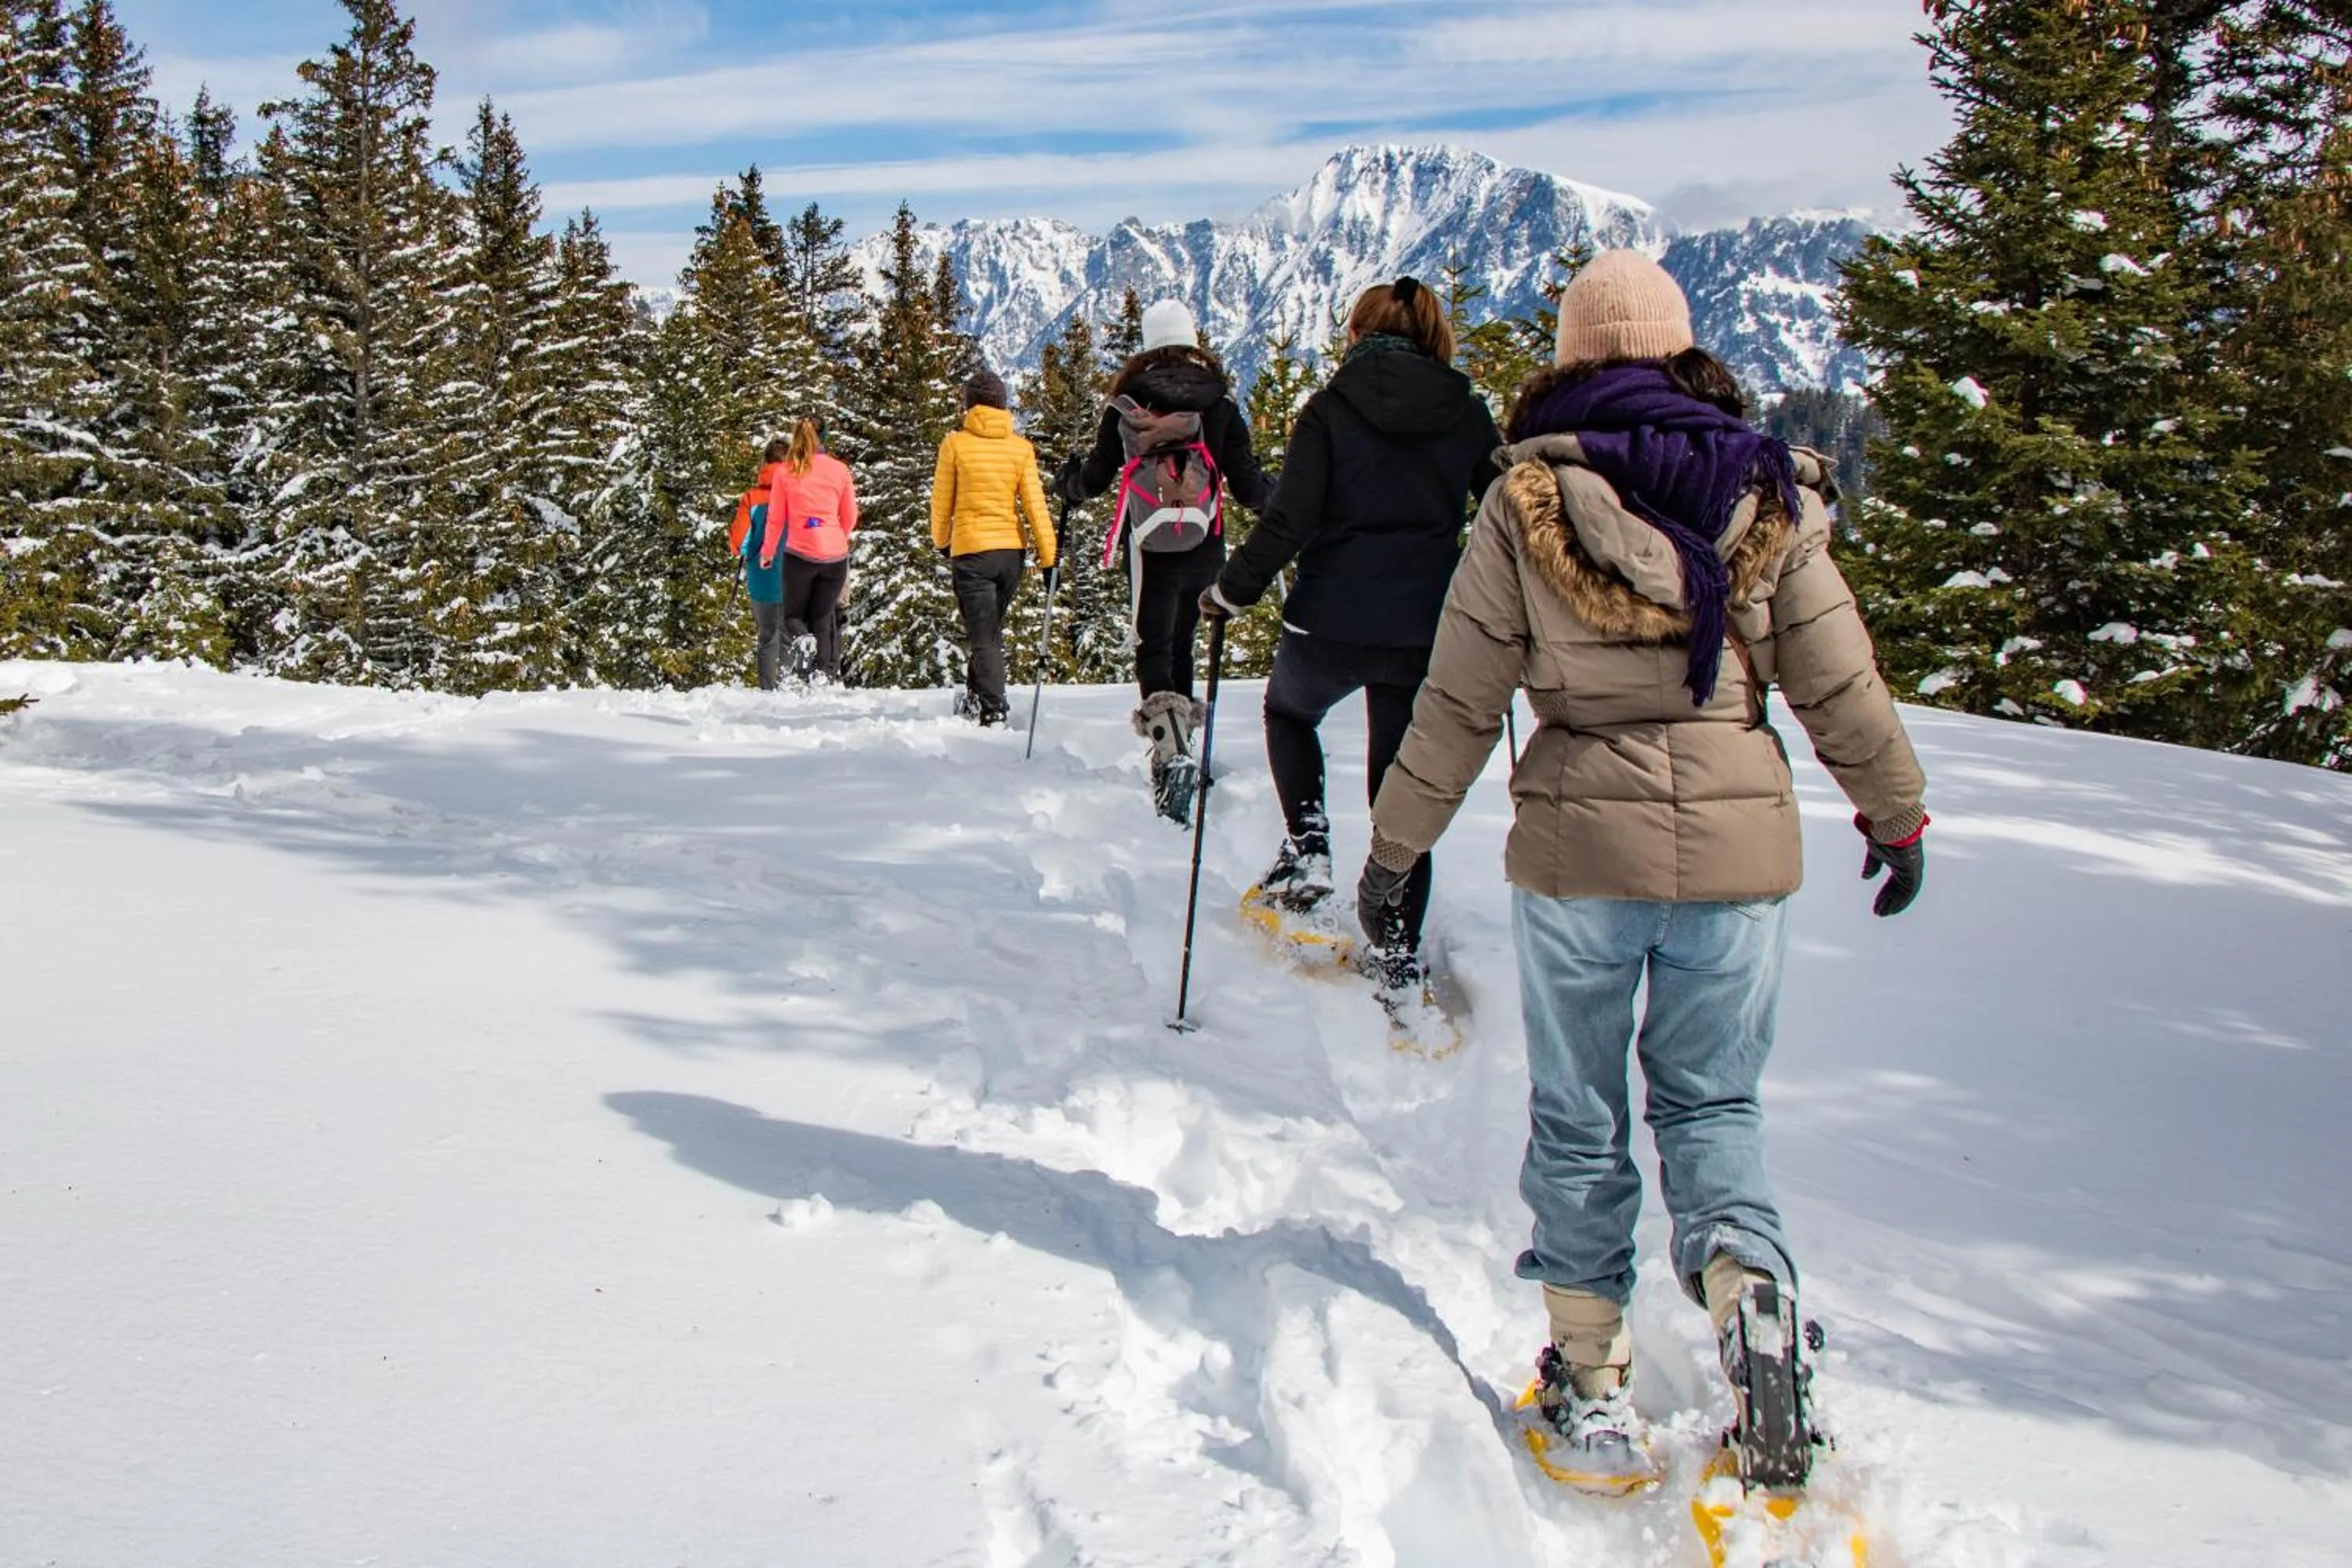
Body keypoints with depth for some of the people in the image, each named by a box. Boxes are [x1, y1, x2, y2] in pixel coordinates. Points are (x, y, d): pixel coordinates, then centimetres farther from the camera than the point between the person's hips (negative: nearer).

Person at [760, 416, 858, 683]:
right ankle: (825, 676, -2)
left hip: (800, 554, -2)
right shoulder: (839, 469, 2)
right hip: (835, 556, 2)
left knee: (793, 614, 15)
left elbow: (776, 518, 4)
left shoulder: (785, 471, -1)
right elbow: (850, 517, 10)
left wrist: (767, 553, 17)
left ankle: (803, 640, -18)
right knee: (823, 619, 11)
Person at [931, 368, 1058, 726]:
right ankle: (975, 695, 33)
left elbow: (942, 502, 3)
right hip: (1012, 550, 3)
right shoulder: (1021, 447, 1)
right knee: (991, 629, 21)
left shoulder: (955, 444, -5)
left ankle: (994, 711, -9)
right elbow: (1035, 505, -2)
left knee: (984, 637, -1)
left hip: (970, 551, -3)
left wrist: (942, 542, 21)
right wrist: (1049, 559, -1)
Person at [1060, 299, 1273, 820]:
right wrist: (1273, 498, 23)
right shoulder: (1221, 401, 0)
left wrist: (1068, 480, 28)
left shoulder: (1127, 400, -2)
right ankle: (1179, 740, 27)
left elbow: (1096, 476, 5)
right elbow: (1246, 480, 0)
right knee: (1179, 645, 19)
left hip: (1150, 547, -2)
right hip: (1205, 548, 3)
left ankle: (1170, 750, -27)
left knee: (1154, 652, -4)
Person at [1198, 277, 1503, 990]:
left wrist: (1231, 591, 0)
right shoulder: (1467, 413, 4)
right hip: (1425, 630, 2)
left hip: (1330, 620, -2)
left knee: (1289, 712, 29)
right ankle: (1397, 956, 11)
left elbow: (1288, 522, -11)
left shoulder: (1330, 408, -4)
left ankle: (1307, 849, 13)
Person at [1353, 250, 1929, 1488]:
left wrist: (1396, 843, 8)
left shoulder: (1523, 502, -4)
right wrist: (1896, 816, 18)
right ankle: (1744, 1275, -8)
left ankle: (1591, 1376, 16)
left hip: (1578, 847, -1)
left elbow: (1459, 700, -2)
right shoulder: (1769, 496, 0)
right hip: (1740, 843, 2)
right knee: (1712, 1102, 18)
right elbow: (1840, 684, 4)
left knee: (1578, 1116, 14)